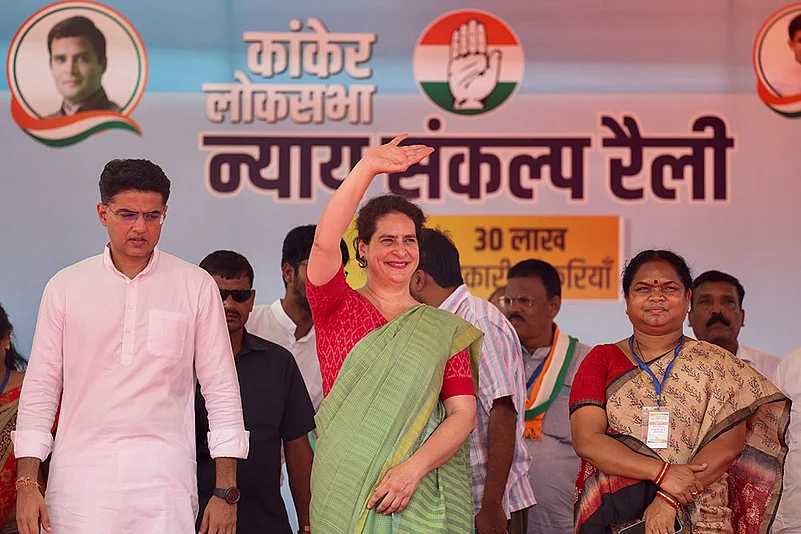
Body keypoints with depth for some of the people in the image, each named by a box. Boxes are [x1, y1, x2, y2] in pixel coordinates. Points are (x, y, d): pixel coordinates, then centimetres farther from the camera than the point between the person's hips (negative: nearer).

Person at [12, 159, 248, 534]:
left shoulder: (196, 287, 5)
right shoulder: (66, 287, 7)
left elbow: (222, 390, 6)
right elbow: (40, 388, 10)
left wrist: (226, 492, 1)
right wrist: (26, 483, 2)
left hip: (163, 486, -1)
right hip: (79, 485, 1)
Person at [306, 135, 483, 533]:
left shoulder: (444, 329, 10)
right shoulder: (337, 308, 8)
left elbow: (463, 414, 2)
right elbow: (324, 243, -11)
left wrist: (413, 468, -13)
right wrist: (366, 168, -17)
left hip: (423, 495, 1)